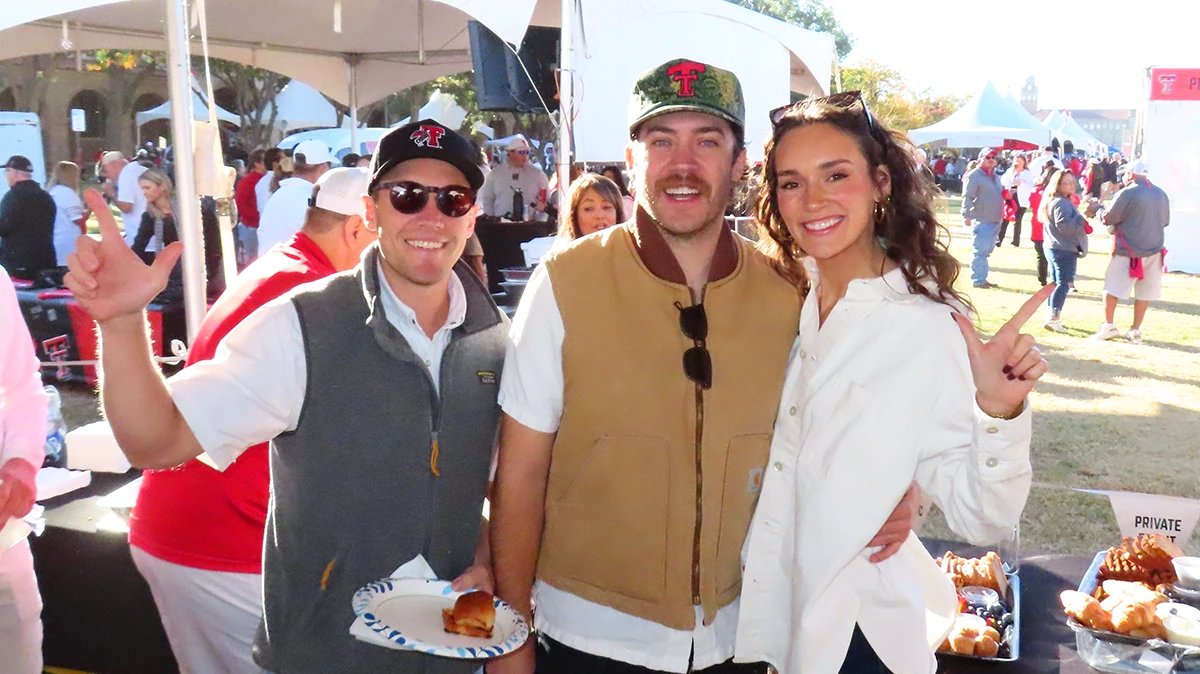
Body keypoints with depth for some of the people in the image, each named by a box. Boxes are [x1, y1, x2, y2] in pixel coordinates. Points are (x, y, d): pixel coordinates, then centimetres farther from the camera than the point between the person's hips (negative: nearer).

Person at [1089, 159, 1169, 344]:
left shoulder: (1127, 193, -13)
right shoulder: (1161, 194, 7)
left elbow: (1108, 219, -10)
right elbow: (1165, 221, 17)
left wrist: (1098, 208, 9)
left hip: (1129, 251, -5)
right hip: (1154, 250, 6)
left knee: (1112, 287, 6)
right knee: (1144, 292, 9)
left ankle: (1109, 326, 5)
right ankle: (1135, 331, 12)